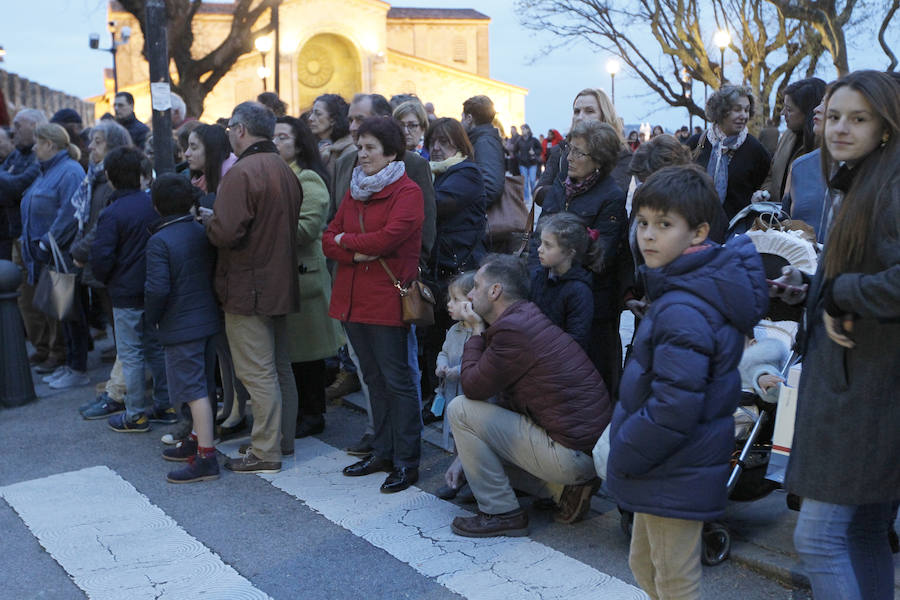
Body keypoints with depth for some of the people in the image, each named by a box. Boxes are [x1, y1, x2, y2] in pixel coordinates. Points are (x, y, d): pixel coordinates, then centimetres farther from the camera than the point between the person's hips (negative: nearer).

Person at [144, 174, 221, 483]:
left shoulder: (159, 241, -16)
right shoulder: (202, 232, 5)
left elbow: (158, 288, -22)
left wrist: (152, 318, -5)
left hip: (180, 327, -8)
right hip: (208, 318, 8)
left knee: (194, 388, -6)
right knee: (198, 383, 20)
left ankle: (206, 458, -5)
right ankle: (198, 439, 33)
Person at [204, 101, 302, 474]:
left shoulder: (242, 173, -18)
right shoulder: (285, 171, 10)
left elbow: (226, 233, -26)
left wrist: (208, 219, -3)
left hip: (248, 287, -9)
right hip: (281, 284, 9)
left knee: (258, 372, -3)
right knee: (280, 366, 16)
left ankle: (265, 453, 3)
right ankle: (284, 439, 27)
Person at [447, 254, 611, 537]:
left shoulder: (512, 328, -19)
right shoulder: (528, 317, 13)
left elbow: (472, 387, -10)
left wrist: (477, 331, 0)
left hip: (572, 455, -10)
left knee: (460, 410, -5)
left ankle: (501, 513, 2)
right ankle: (565, 487, 12)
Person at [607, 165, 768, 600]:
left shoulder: (682, 312, -28)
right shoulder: (692, 289, 5)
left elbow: (675, 405, -31)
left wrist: (626, 455, -16)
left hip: (674, 478, -10)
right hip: (667, 470, 10)